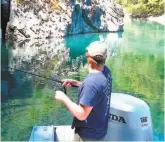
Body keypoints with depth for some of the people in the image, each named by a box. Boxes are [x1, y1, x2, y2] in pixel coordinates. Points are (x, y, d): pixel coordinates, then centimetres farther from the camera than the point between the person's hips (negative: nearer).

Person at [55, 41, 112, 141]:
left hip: (88, 134, -8)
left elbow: (81, 114, -30)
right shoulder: (106, 71, -8)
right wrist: (75, 83, 4)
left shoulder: (92, 81, -34)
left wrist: (63, 98, -19)